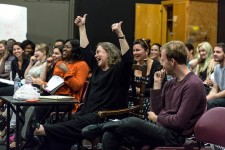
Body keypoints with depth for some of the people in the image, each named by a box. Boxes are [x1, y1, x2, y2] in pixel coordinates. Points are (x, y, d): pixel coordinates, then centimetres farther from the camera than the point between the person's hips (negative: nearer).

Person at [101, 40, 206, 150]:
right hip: (159, 126, 8)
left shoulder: (193, 84, -14)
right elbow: (156, 110, 11)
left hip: (173, 135, -8)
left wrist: (156, 118, -4)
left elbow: (179, 122, -19)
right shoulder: (170, 83, 14)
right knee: (111, 135, -9)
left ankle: (107, 127, 4)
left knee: (132, 122, -26)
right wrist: (157, 84, 6)